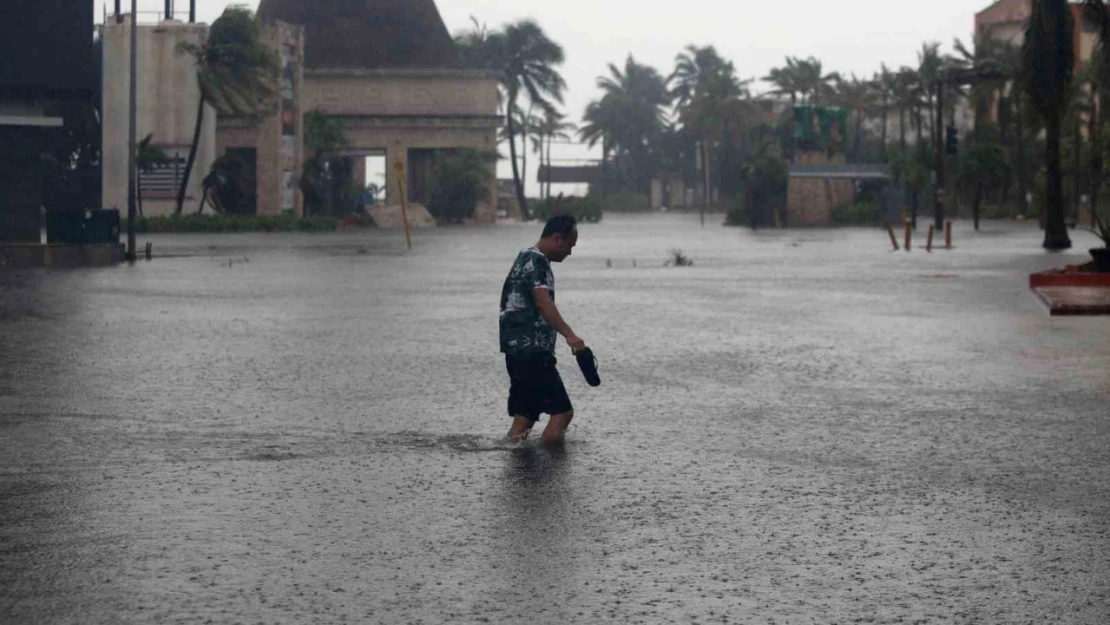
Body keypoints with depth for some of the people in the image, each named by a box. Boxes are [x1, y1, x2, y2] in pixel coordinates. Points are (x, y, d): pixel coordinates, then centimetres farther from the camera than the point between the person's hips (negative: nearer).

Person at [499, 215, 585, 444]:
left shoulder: (525, 258, 20)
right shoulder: (537, 261, -13)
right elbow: (543, 302, -28)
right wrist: (569, 335, -39)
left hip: (518, 350, 10)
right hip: (532, 351, -10)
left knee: (525, 415, 11)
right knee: (562, 411, -10)